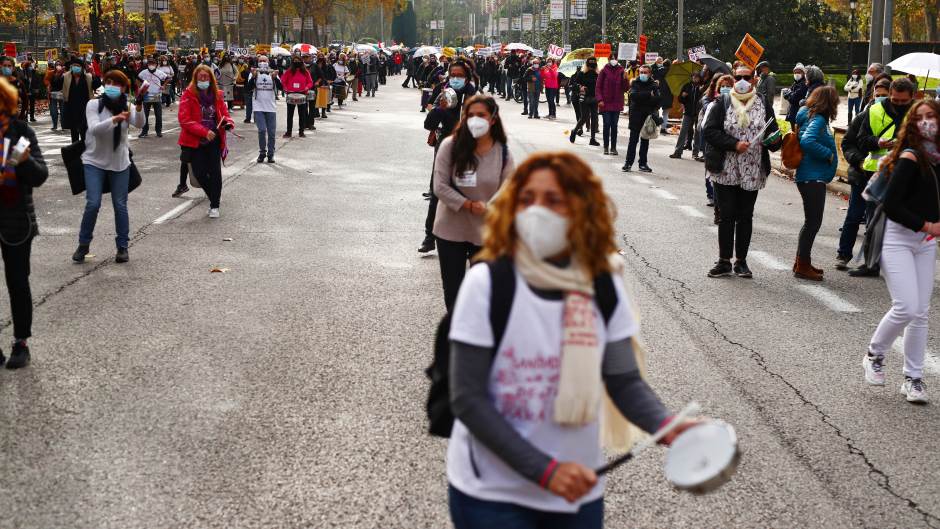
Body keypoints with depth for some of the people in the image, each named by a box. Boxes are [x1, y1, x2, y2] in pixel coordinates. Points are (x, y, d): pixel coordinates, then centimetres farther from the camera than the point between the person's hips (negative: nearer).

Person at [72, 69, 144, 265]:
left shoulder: (127, 107, -3)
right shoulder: (94, 104, -8)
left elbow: (139, 124, -23)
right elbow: (94, 128, -24)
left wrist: (139, 106, -42)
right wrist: (115, 119, -40)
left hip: (120, 162, 2)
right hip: (94, 161, -2)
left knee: (120, 205, 4)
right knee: (93, 204, -9)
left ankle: (122, 247, 17)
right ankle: (83, 245, 9)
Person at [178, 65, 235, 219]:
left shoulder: (217, 95, 4)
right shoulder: (188, 95, -6)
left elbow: (224, 113, 11)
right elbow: (184, 120, -13)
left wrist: (228, 122, -14)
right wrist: (204, 132, -21)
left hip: (214, 140, 2)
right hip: (195, 141, -2)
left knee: (215, 172, -6)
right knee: (200, 173, 0)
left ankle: (214, 205, 5)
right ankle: (215, 195, 28)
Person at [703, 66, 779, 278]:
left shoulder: (763, 105, 8)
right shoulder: (722, 103, 0)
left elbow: (773, 132, 11)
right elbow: (710, 131, -8)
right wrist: (734, 144, -18)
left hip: (752, 172, 2)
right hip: (726, 171, -2)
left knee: (745, 217, 8)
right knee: (726, 216, 2)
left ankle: (741, 261, 16)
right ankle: (724, 261, 10)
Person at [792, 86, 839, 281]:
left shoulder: (811, 117, 11)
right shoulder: (818, 120, -17)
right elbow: (807, 141, -32)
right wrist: (829, 155, -21)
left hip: (814, 178, 10)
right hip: (813, 177, -10)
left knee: (811, 221, 18)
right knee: (813, 222, -3)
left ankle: (802, 262, 27)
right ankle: (803, 266, 3)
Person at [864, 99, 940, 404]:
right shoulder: (910, 158, -14)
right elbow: (890, 204, -19)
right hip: (897, 238, -7)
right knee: (906, 308, -13)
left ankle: (913, 378, 16)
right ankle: (874, 356, 13)